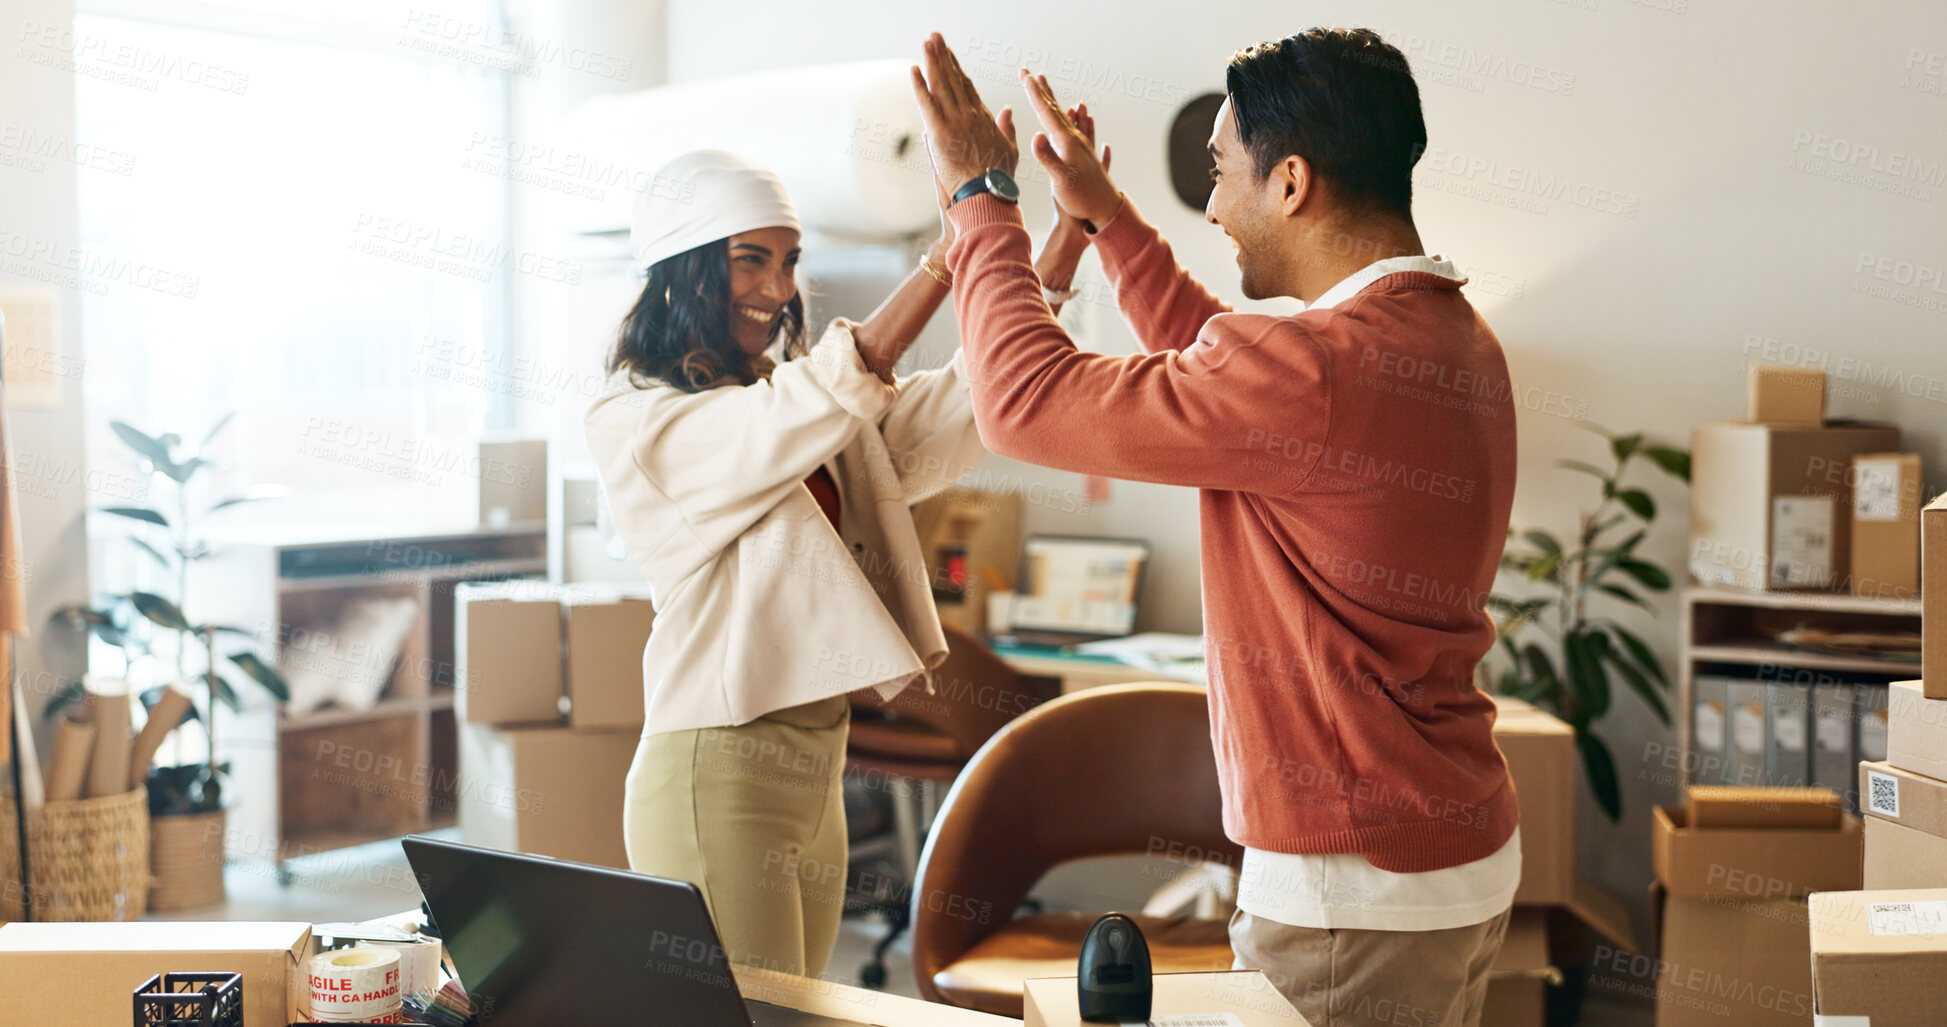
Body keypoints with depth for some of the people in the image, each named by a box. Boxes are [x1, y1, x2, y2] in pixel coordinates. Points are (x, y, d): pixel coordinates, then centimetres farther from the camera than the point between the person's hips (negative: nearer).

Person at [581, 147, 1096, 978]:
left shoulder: (788, 399, 14)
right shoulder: (634, 420, -9)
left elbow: (946, 418, 0)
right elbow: (836, 387, -23)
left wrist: (1066, 237, -10)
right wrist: (952, 252, -28)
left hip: (817, 765, 8)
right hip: (717, 775, -8)